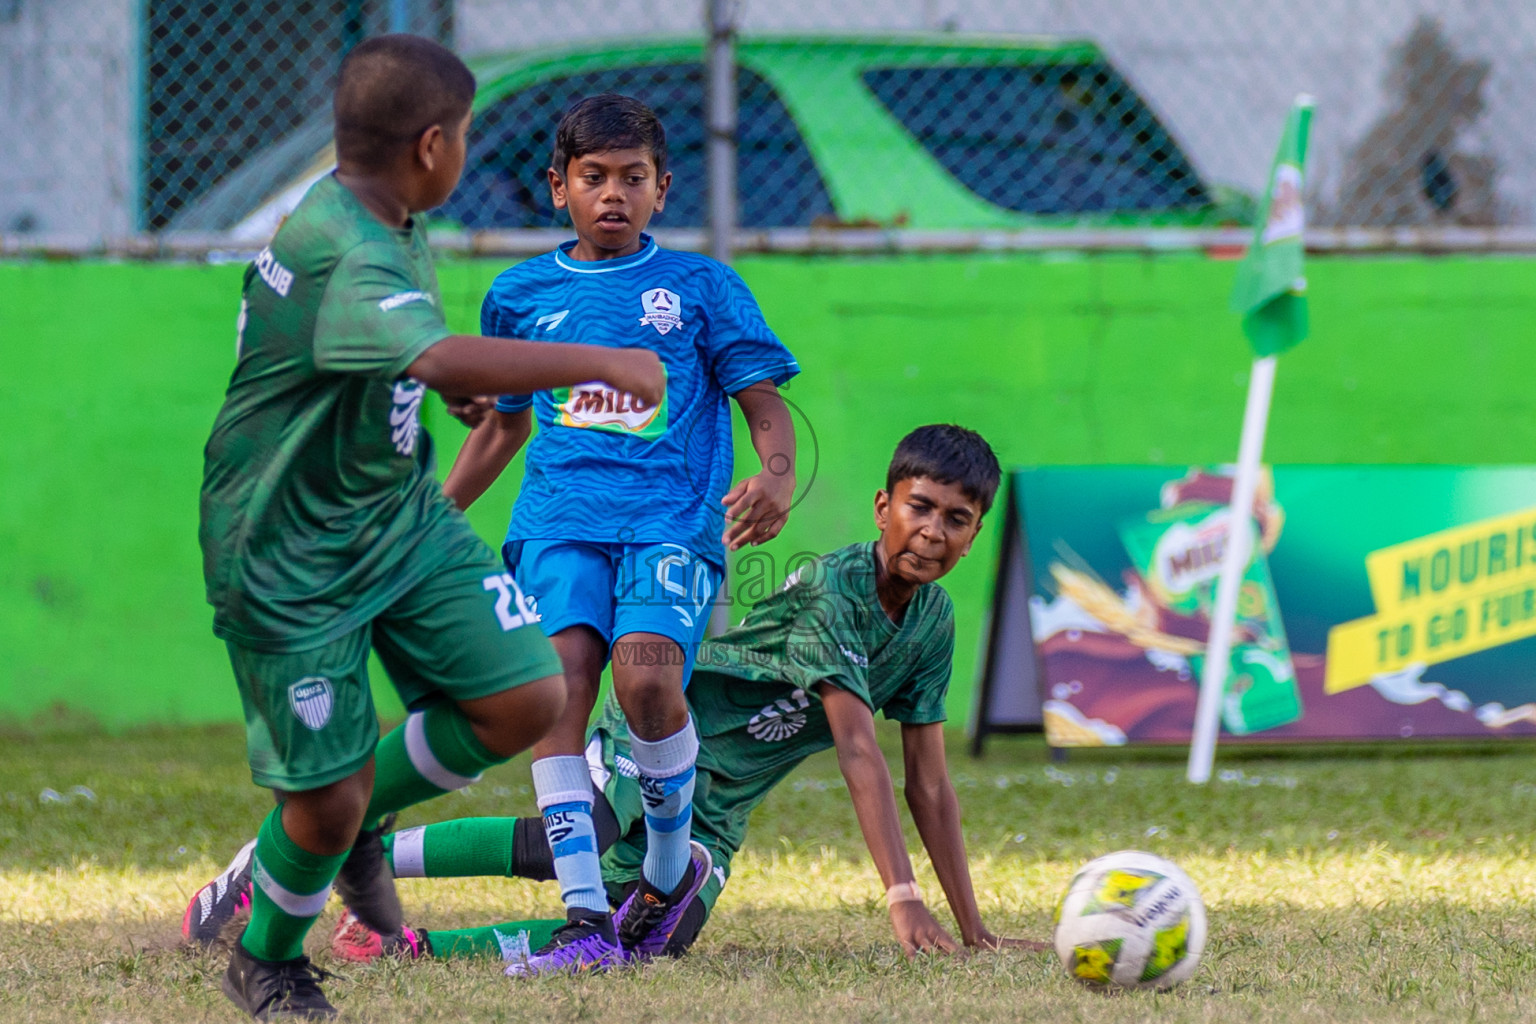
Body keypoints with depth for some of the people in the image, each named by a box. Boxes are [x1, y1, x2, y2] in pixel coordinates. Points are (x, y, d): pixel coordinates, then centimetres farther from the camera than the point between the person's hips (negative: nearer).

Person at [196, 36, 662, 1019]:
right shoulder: (339, 254, -30)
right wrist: (605, 364, -43)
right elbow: (443, 359, -48)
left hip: (401, 516, 9)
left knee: (529, 697, -3)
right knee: (328, 794, -2)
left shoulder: (394, 228, 2)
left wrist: (468, 381, 12)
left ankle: (358, 824, 22)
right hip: (289, 557, -9)